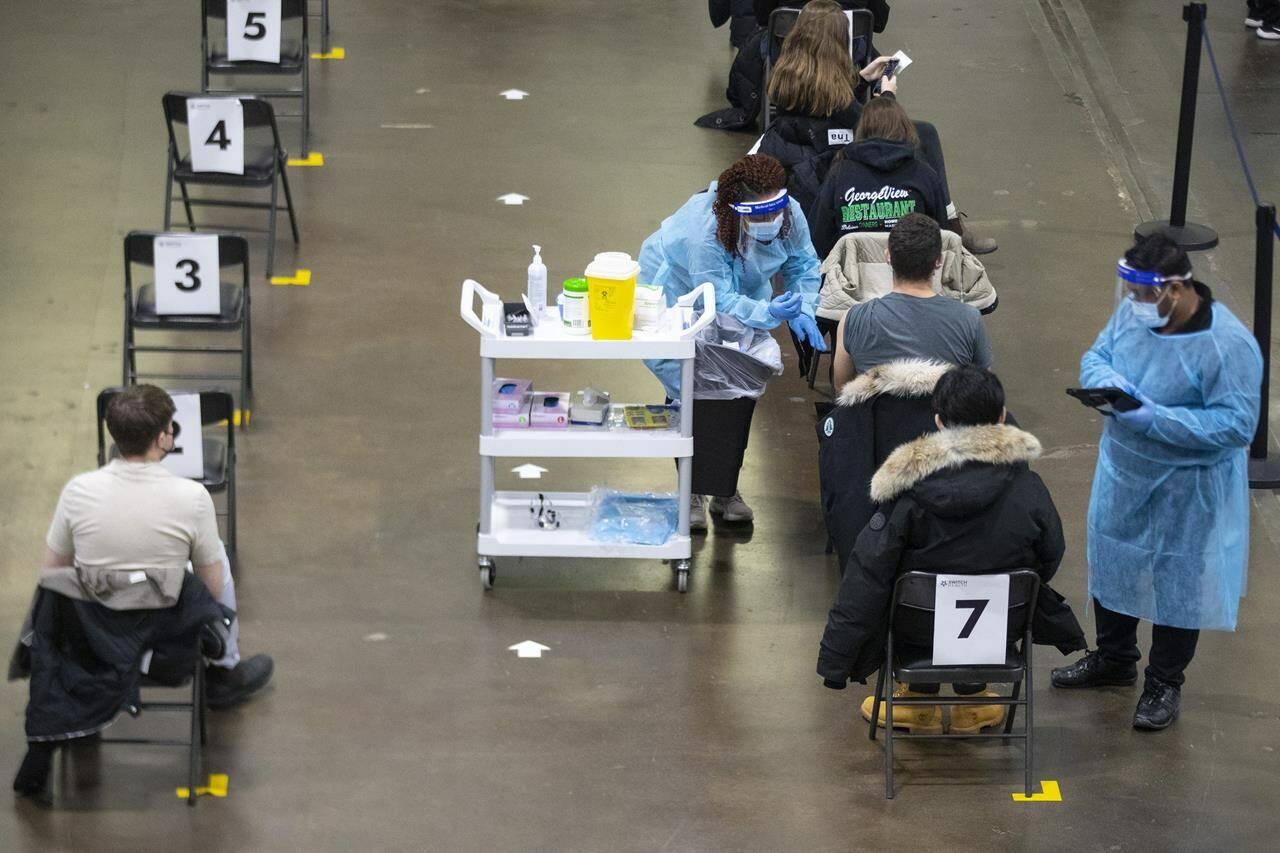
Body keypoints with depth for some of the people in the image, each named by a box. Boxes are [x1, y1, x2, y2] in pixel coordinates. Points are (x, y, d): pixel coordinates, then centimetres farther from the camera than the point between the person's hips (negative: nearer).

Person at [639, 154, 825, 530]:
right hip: (677, 298, -6)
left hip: (742, 295, 6)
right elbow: (719, 300, -41)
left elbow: (803, 266, -10)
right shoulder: (705, 230, -42)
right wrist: (768, 313, -55)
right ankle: (692, 494, -1)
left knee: (741, 393, 3)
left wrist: (802, 310, -27)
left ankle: (726, 491, 17)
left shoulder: (789, 215, -25)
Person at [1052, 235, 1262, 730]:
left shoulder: (1228, 345, -28)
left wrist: (1157, 420, -33)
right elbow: (1096, 356, 6)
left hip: (1187, 491, -7)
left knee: (1177, 582, 10)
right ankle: (1114, 658, 46)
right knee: (1111, 564, 23)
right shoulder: (1133, 312, -9)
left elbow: (1237, 424, -28)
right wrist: (1106, 381, -20)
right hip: (1122, 473, 7)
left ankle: (1165, 684, 30)